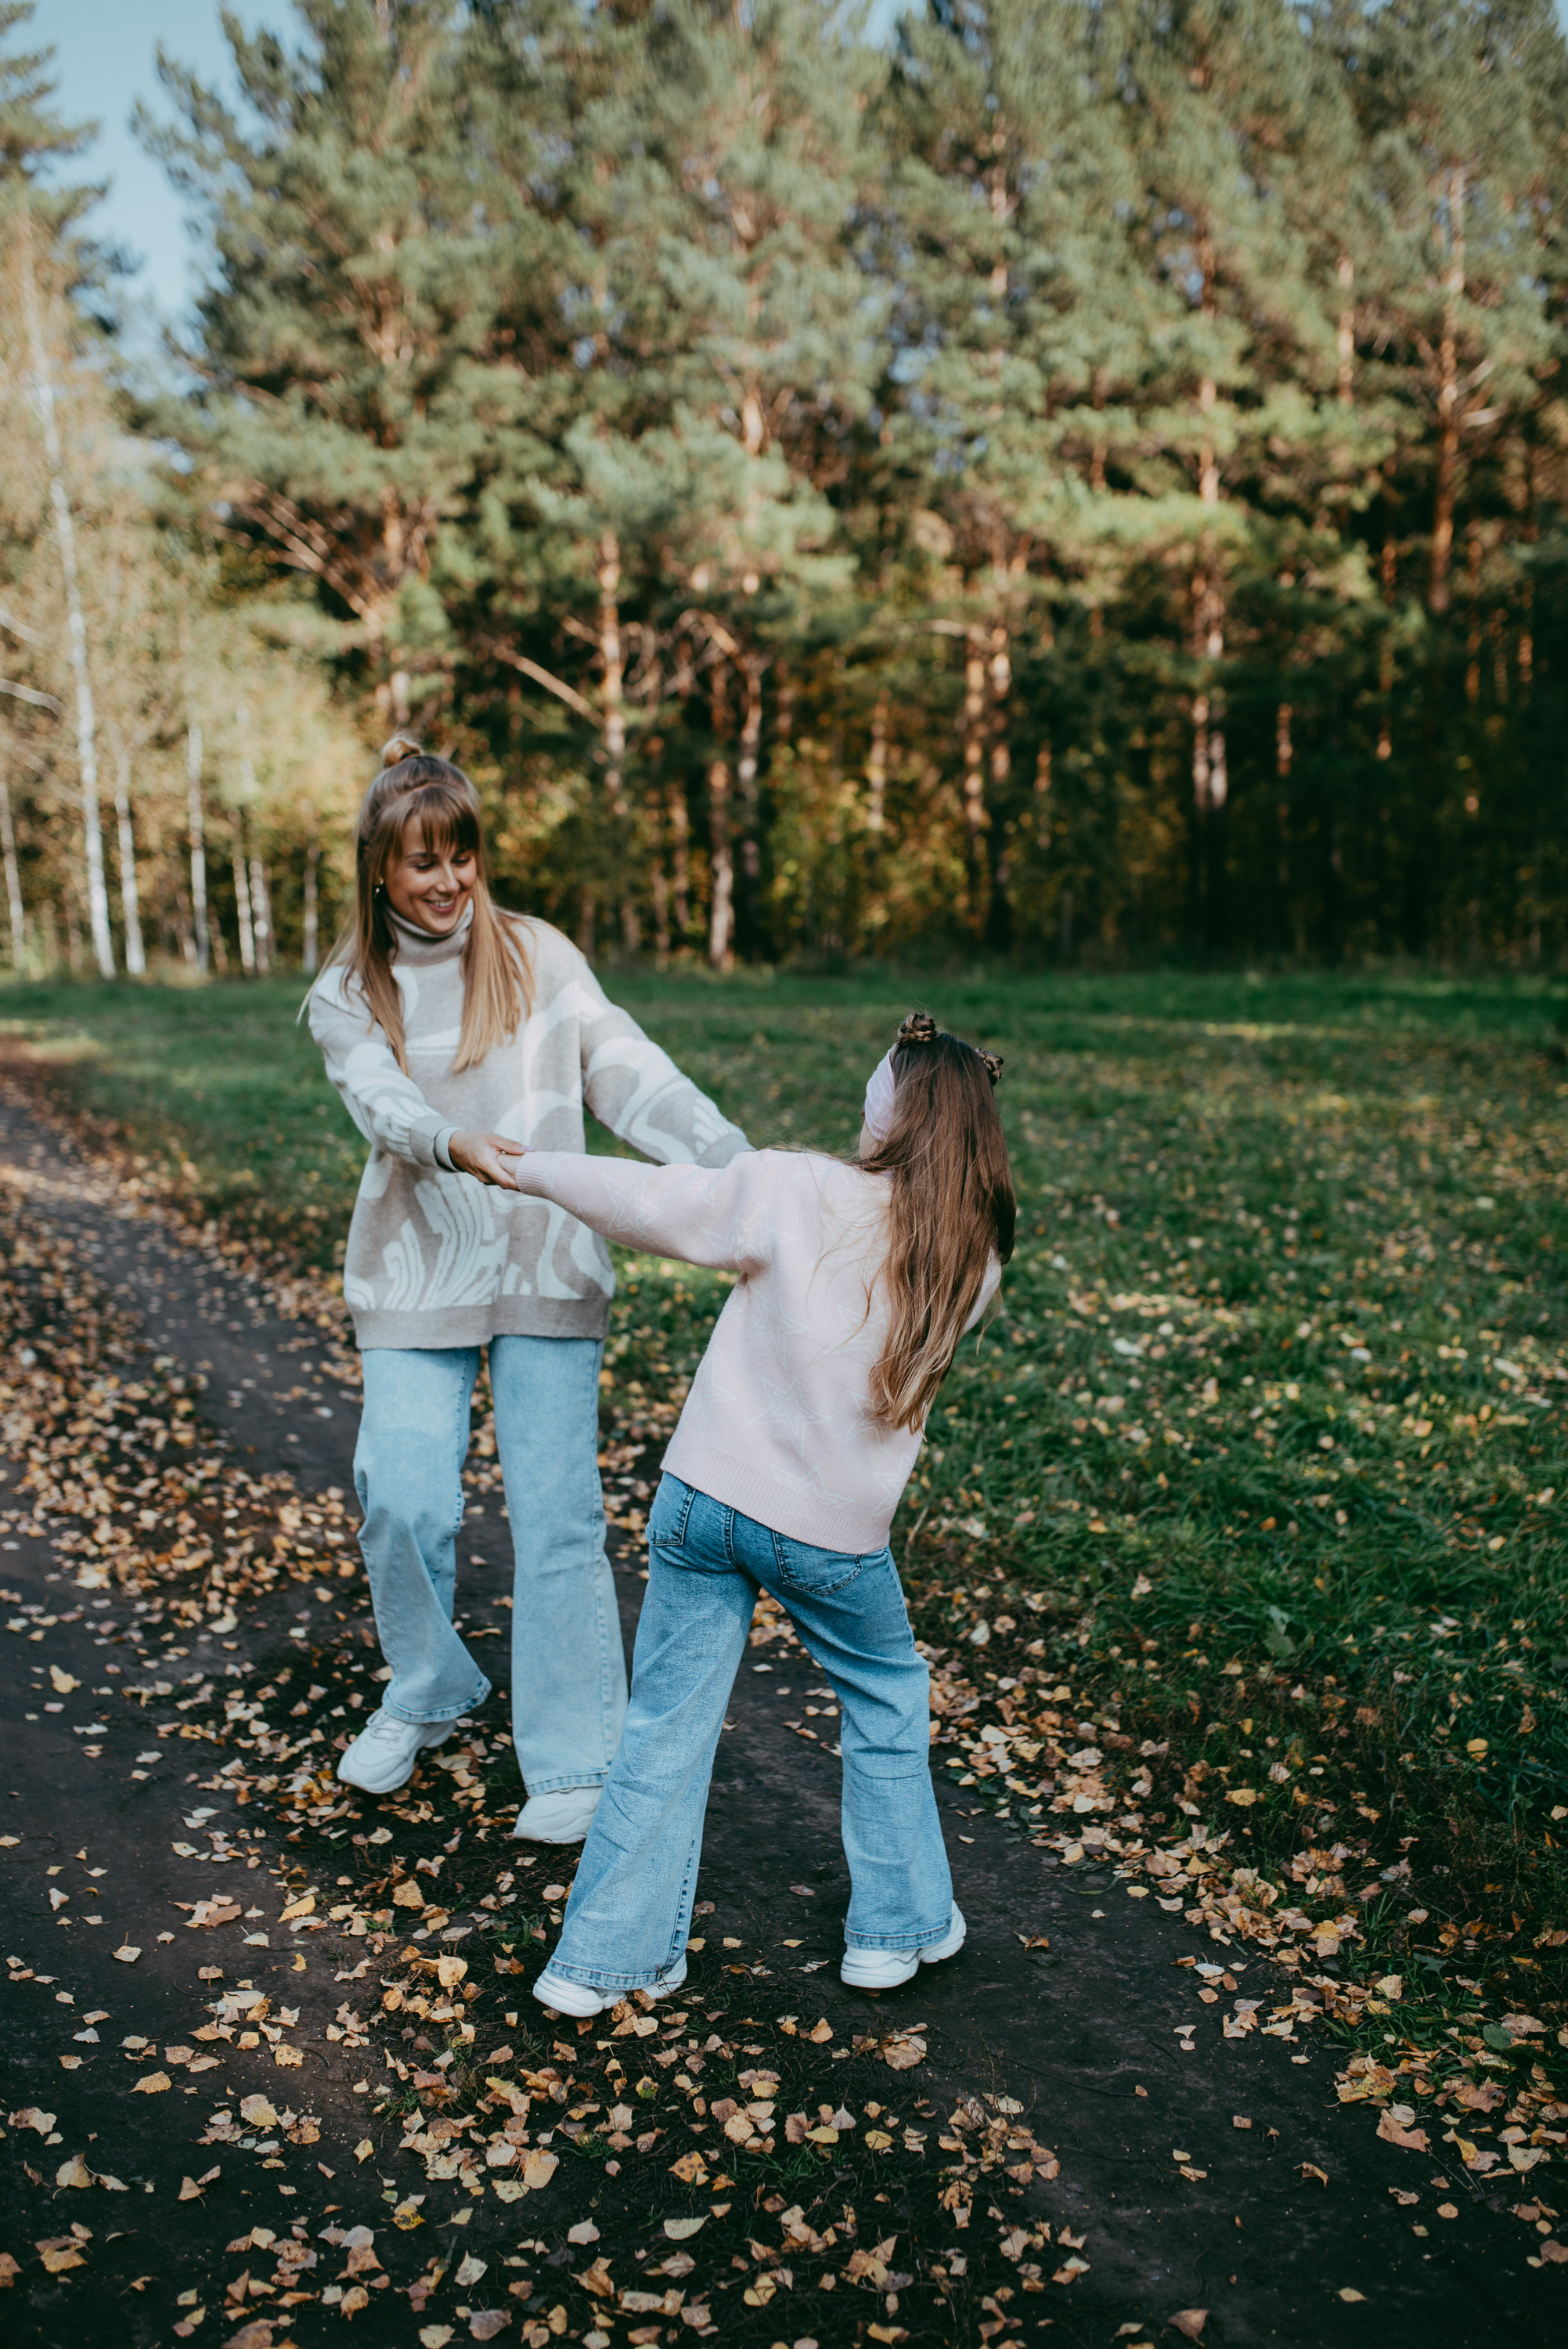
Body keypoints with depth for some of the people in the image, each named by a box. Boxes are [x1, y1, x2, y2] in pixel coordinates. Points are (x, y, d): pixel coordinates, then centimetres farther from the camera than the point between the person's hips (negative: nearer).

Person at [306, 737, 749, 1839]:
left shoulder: (537, 955, 3)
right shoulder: (348, 995, 4)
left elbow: (625, 1068, -6)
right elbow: (383, 1105, -15)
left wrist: (730, 1158, -22)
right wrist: (454, 1144, -38)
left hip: (547, 1266, -1)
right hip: (418, 1276, 1)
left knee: (556, 1511, -3)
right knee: (405, 1502, -5)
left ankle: (576, 1758, 10)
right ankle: (429, 1692, 25)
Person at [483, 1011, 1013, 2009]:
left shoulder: (796, 1192, -12)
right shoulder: (975, 1264, -3)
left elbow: (645, 1202, -10)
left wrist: (530, 1167, 6)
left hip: (706, 1498, -1)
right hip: (835, 1533, 1)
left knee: (667, 1725, 11)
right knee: (889, 1703, 25)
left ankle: (608, 1956, 20)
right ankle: (898, 1926, 34)